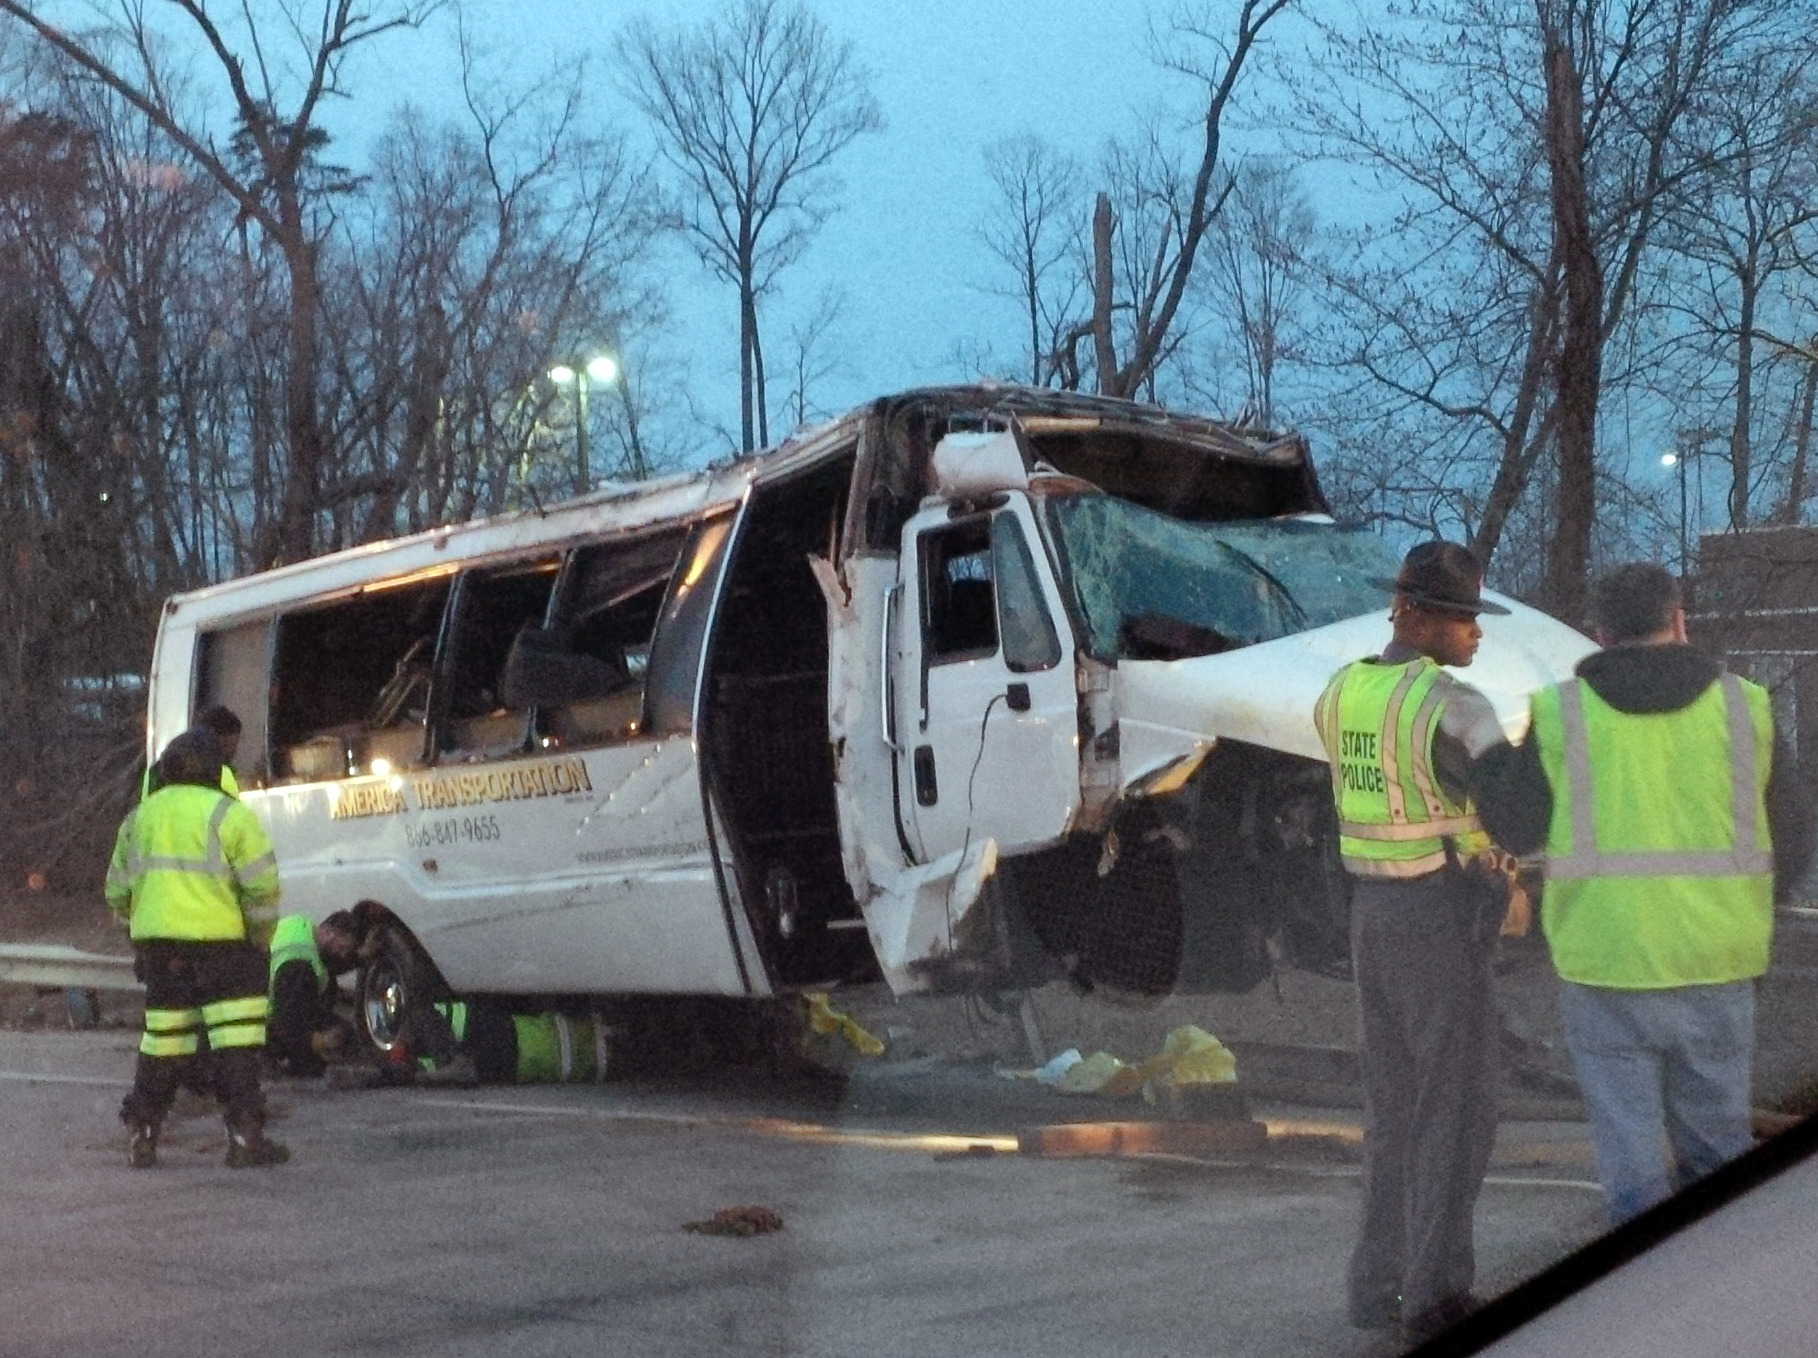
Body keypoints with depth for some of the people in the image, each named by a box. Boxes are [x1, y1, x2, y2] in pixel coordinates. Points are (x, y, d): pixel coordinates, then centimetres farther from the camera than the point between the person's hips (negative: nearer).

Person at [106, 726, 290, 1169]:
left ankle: (140, 1136, 16)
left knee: (163, 1038, 15)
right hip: (219, 944, -6)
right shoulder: (228, 814, -6)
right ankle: (244, 1135, -8)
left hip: (157, 945, 6)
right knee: (236, 1036, -3)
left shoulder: (139, 817, 12)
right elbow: (262, 884, -9)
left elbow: (118, 891, 18)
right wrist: (259, 937, 3)